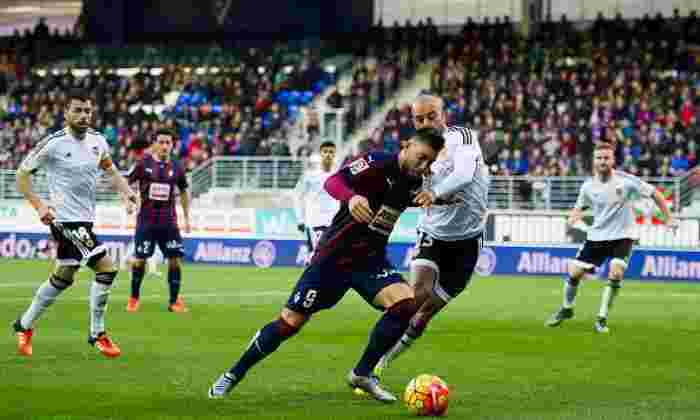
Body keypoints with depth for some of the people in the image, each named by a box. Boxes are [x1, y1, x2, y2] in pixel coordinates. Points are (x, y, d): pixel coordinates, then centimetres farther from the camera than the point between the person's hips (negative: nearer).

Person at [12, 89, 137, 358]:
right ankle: (97, 334, -2)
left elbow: (108, 168, 22)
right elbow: (22, 173, -5)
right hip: (66, 219, -7)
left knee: (63, 277, 13)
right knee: (106, 269, -15)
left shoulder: (97, 140, 4)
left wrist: (125, 191, 3)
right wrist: (39, 205, -16)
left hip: (86, 219, 7)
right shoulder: (53, 144, -14)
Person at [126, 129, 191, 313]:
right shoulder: (144, 164, -3)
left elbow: (184, 192, 18)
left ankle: (174, 301, 6)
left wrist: (186, 218, 16)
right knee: (140, 260, 1)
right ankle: (134, 298, 19)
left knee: (175, 259, -5)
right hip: (146, 220, -2)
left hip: (169, 221, 2)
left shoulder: (176, 168, 4)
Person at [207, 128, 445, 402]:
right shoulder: (377, 164, -19)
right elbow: (333, 181, -33)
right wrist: (351, 197, -56)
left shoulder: (415, 182, 0)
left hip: (371, 259, 5)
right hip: (334, 256, -5)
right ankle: (233, 375, 17)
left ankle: (362, 374, -2)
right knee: (290, 323, -3)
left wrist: (427, 198, -8)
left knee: (406, 304, -19)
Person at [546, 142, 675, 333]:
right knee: (574, 272, 0)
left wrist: (668, 218, -6)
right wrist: (574, 216, -10)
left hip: (623, 236, -3)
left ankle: (602, 320, -8)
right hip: (597, 236, 3)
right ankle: (566, 309, 29)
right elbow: (579, 207, 13)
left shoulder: (626, 181, -14)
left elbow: (654, 193, -4)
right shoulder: (588, 187, -5)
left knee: (616, 274, -22)